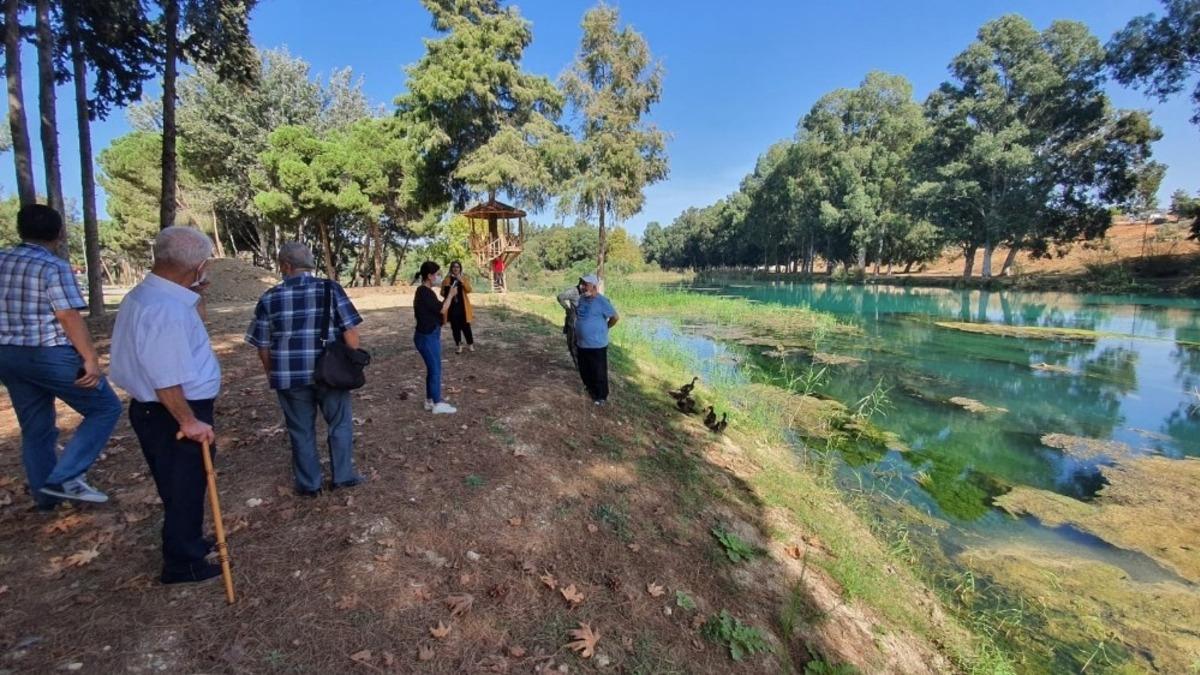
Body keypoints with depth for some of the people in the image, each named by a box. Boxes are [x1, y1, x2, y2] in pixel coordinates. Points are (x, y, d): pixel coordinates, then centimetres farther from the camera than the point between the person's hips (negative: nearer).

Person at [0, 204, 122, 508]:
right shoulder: (55, 267, -14)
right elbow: (69, 317, -19)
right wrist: (91, 358, -19)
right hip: (50, 355, -8)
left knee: (35, 427, 17)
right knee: (105, 407, 4)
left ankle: (45, 494, 26)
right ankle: (63, 478, -3)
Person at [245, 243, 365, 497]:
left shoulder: (269, 298, -1)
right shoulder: (331, 289, -6)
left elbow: (263, 346, 4)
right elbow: (350, 332, -9)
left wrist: (273, 374, 19)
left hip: (289, 375, 2)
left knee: (301, 431, 15)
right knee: (340, 424, 16)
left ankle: (309, 484, 27)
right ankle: (343, 476, 25)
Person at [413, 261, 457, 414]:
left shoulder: (426, 291, 12)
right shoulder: (424, 292, -19)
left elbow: (438, 309, 13)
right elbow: (442, 309, -18)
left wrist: (449, 296, 5)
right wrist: (451, 294, -7)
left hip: (431, 335, 10)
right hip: (427, 337, -10)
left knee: (432, 368, 17)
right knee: (435, 369, -1)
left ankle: (430, 401, 27)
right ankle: (437, 404, 10)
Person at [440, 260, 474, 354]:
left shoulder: (464, 278, 2)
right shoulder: (447, 279, 4)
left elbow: (468, 290, -12)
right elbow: (442, 293, 10)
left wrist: (461, 281, -23)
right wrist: (447, 291, -12)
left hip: (463, 306, -1)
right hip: (452, 307, 1)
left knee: (466, 326, -1)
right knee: (455, 327, 6)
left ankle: (470, 344, 15)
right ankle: (458, 345, 17)